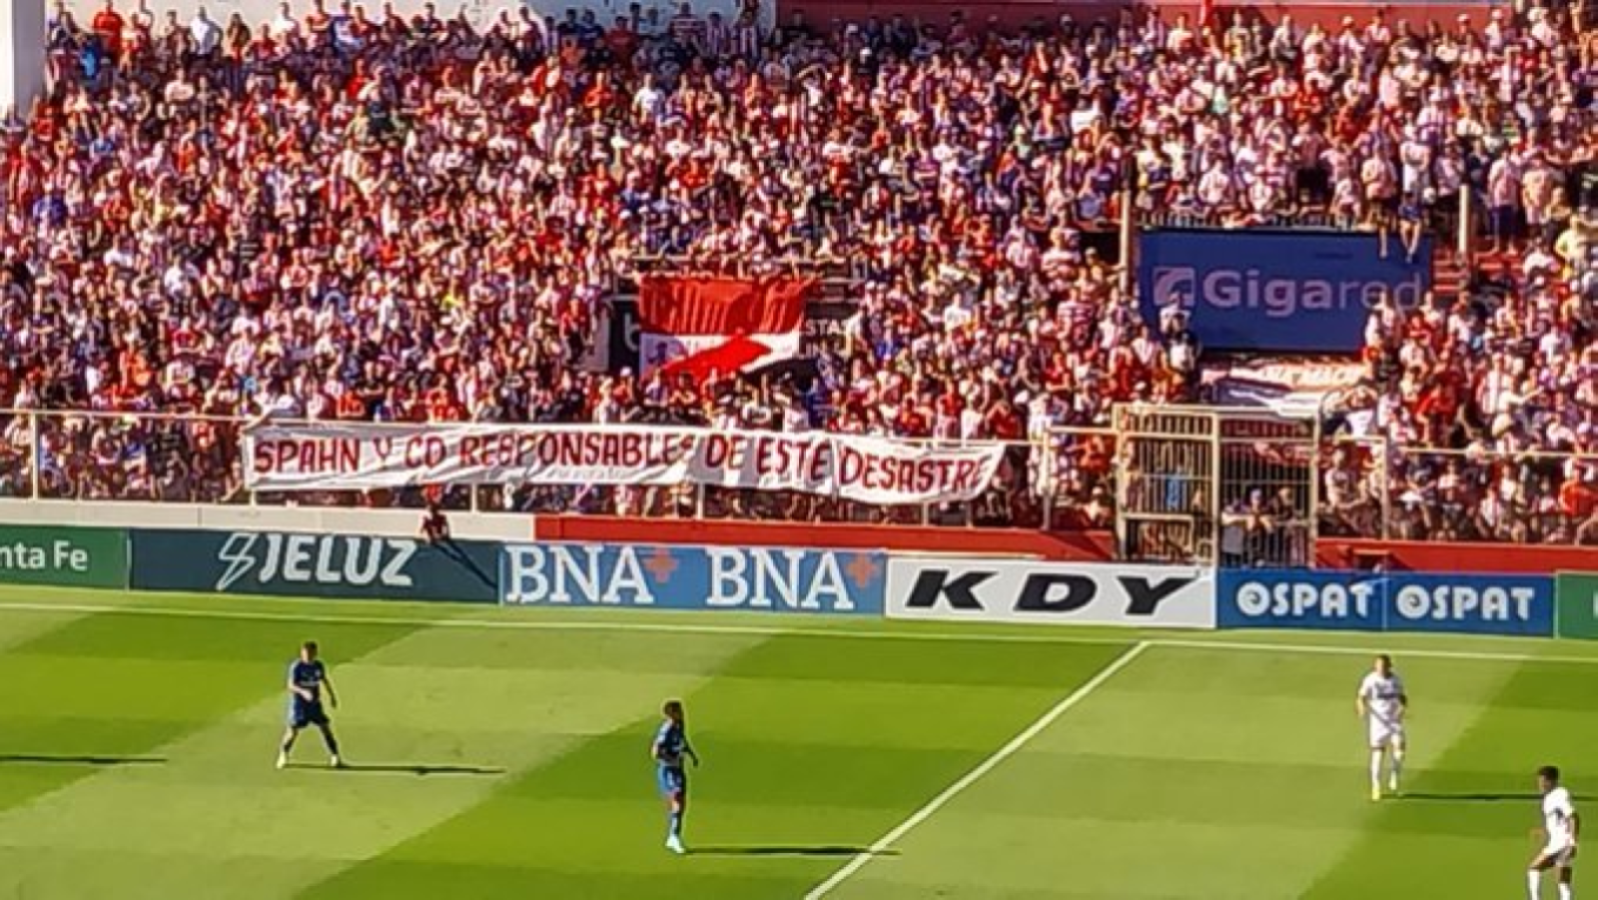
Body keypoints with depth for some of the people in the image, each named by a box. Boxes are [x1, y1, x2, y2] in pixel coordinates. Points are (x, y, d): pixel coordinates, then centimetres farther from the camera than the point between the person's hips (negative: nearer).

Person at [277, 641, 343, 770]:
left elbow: (324, 680, 20)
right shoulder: (296, 667, -14)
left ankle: (335, 757, 7)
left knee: (325, 727, 0)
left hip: (314, 702, 4)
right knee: (293, 730, -2)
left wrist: (332, 696, 26)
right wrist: (303, 692, -39)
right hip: (299, 703, -4)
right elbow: (291, 685, -22)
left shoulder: (318, 666, 2)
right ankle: (283, 756, 20)